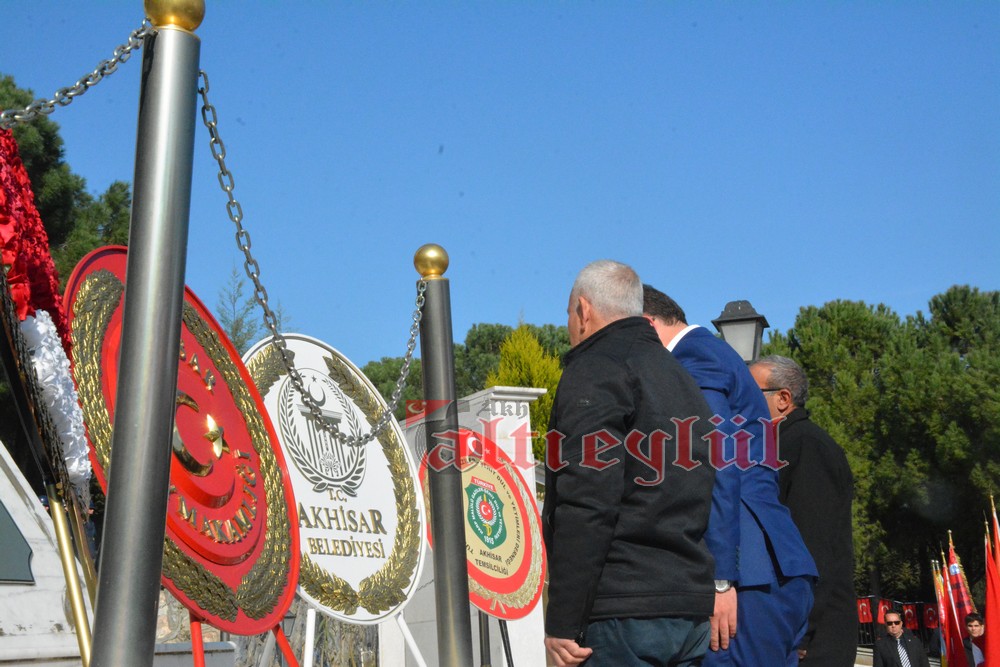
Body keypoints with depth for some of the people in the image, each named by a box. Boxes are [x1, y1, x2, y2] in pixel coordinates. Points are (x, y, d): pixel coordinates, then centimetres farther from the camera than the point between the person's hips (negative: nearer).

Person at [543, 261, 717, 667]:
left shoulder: (595, 371, -6)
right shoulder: (680, 376, 21)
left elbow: (587, 505, -17)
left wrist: (563, 621, -15)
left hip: (621, 613, -9)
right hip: (692, 612, 9)